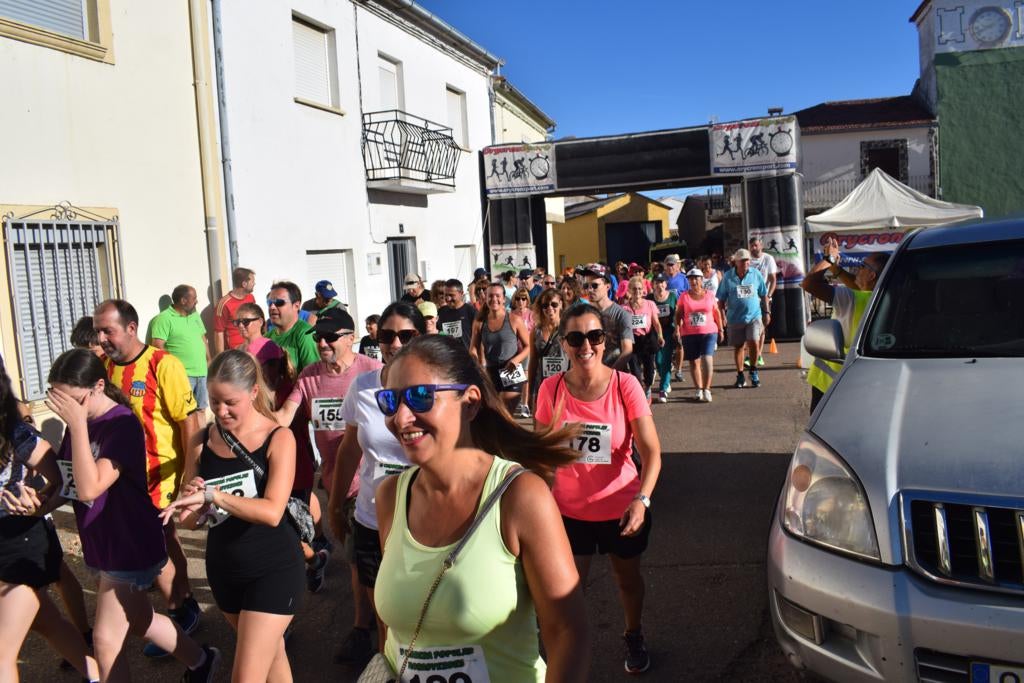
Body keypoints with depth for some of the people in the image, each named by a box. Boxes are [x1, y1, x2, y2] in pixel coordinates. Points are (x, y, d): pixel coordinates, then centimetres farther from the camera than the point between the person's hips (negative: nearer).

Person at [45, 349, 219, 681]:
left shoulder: (122, 424, -22)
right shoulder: (79, 422, -1)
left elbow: (89, 488, -31)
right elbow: (68, 484, 8)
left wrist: (77, 425, -32)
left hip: (130, 549, -8)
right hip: (105, 546, 8)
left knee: (106, 641, 4)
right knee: (140, 621, 23)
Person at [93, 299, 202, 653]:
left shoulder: (163, 365, -17)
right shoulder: (106, 367, 2)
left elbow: (188, 421, -16)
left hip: (161, 473, -6)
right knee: (164, 540, 18)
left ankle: (179, 612, 20)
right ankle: (185, 606, 35)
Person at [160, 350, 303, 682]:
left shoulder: (278, 439, -15)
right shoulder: (202, 441, -3)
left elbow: (272, 512, -27)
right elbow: (193, 519, 4)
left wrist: (212, 494, -30)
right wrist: (188, 507, -18)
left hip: (273, 569, -5)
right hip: (224, 568, 5)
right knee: (271, 655, 23)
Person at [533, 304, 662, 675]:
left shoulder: (625, 385, -16)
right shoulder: (551, 389, -12)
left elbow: (651, 451, -18)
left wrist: (641, 499, -32)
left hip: (621, 508, 0)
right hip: (568, 510, 0)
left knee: (627, 578, 22)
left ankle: (634, 636, 51)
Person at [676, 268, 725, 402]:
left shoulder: (709, 295, 5)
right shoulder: (684, 297, 3)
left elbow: (717, 313, 11)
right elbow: (678, 314, 5)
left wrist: (721, 330, 12)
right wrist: (677, 328, -7)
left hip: (709, 332, -1)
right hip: (689, 334, 1)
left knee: (707, 359, -15)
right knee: (694, 361, 7)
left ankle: (706, 389, -10)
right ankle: (699, 389, 18)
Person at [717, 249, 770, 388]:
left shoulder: (756, 274, 1)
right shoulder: (728, 277, -2)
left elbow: (764, 295, 9)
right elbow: (721, 299, 1)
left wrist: (766, 312, 8)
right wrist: (722, 314, -6)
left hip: (754, 316, 0)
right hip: (735, 318, 0)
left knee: (753, 342, -15)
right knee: (738, 346, 9)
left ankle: (753, 372, 8)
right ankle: (740, 376, 24)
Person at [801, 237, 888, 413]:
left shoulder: (852, 300, -25)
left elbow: (809, 283, -25)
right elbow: (859, 287, 18)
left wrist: (828, 258, -9)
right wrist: (834, 266, 16)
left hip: (828, 380, -7)